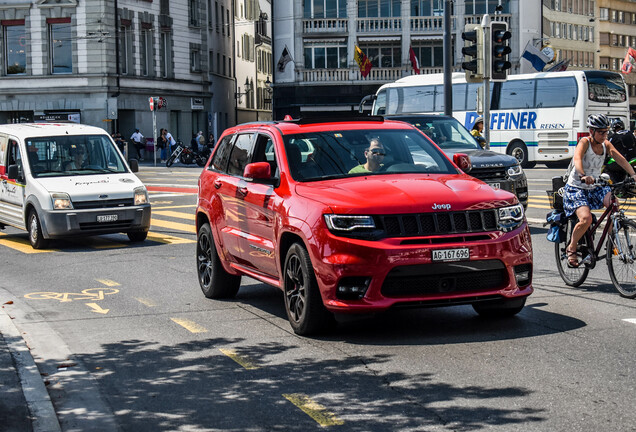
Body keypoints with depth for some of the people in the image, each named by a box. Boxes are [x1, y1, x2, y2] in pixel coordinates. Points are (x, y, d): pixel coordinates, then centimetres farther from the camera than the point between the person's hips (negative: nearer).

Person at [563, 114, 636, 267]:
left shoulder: (606, 144, 2)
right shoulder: (585, 142, -16)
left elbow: (620, 159, -9)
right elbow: (577, 159, -34)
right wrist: (583, 176, -53)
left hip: (595, 188, 6)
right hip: (576, 187, -6)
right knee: (586, 219, -28)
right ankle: (571, 249, -3)